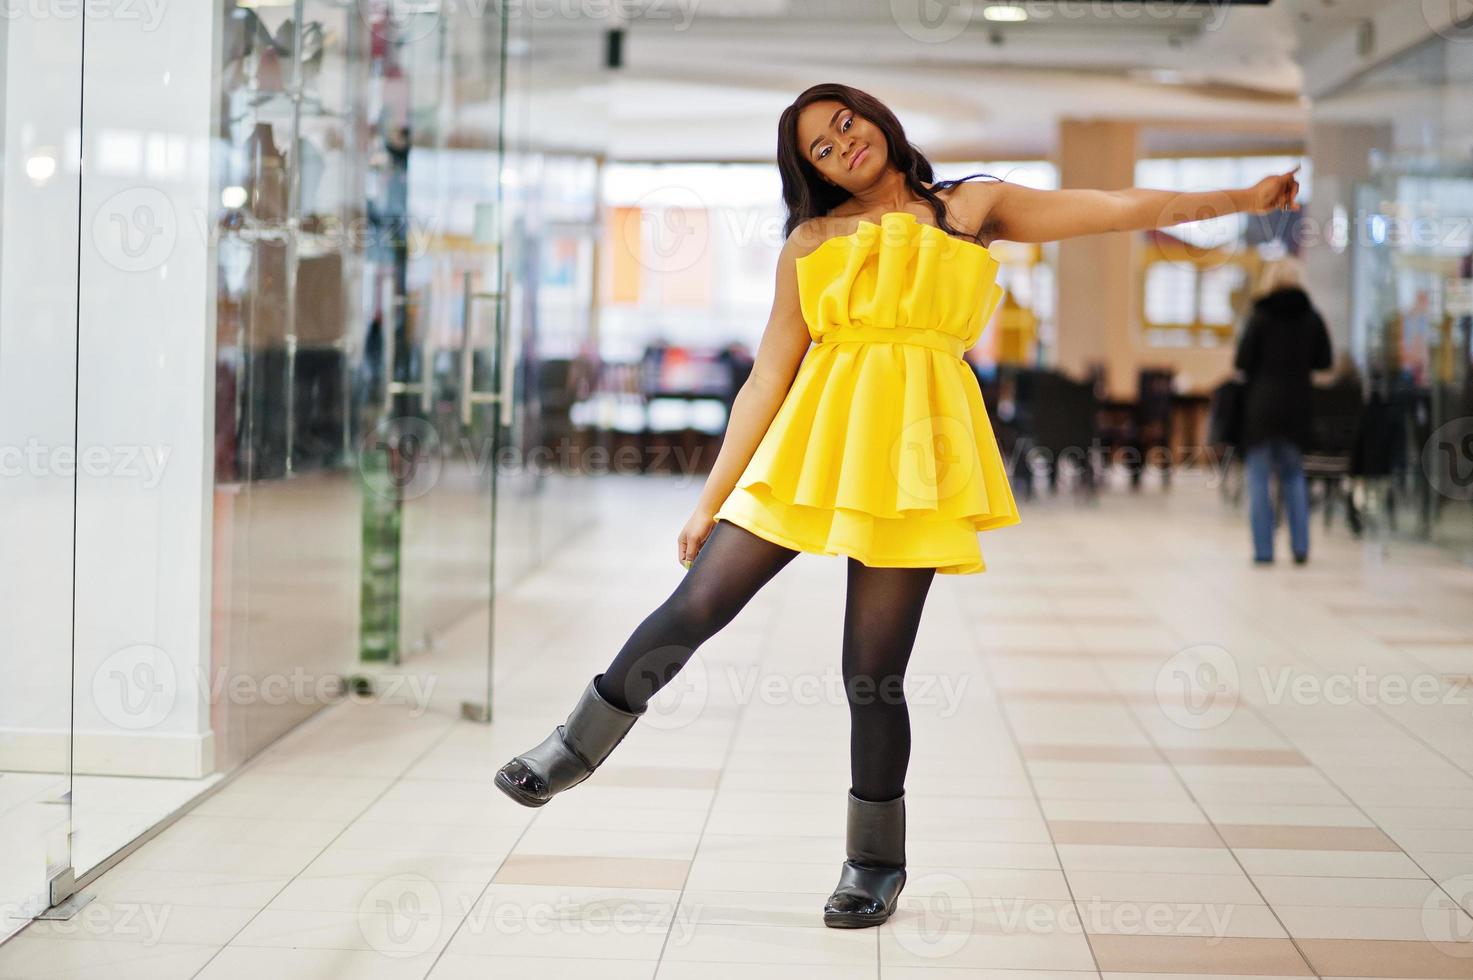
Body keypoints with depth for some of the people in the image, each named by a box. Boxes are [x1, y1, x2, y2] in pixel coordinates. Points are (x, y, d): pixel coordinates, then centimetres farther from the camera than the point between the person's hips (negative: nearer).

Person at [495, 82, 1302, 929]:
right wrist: (711, 500, 8)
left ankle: (877, 860, 15)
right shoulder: (811, 242, 14)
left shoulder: (972, 207, 13)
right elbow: (768, 379, 12)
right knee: (697, 605, -2)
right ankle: (577, 748, 19)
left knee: (873, 671, -2)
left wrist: (1248, 198, 8)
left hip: (910, 447, -2)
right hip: (814, 443, 2)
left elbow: (1123, 208, 11)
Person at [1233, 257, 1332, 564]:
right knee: (1294, 475, 16)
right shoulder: (1312, 317, 1)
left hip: (1261, 404, -3)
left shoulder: (1260, 317, -8)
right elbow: (1323, 361, 6)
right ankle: (1300, 547, 10)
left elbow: (1242, 362, -10)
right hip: (1298, 405, 3)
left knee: (1259, 478, 2)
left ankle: (1263, 550, -1)